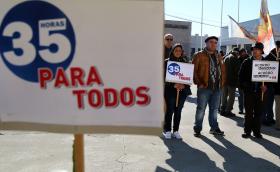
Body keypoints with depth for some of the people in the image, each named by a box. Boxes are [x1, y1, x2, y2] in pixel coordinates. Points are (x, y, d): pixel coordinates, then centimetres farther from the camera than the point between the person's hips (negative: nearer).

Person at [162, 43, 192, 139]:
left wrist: (184, 85, -10)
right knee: (169, 111, -2)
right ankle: (167, 130, 10)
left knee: (178, 111, 7)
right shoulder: (167, 62, 1)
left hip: (182, 90, 3)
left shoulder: (185, 62, 10)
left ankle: (176, 131, 16)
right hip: (170, 90, -3)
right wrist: (174, 85, -16)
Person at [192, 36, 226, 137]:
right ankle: (197, 129, 10)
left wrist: (222, 82, 10)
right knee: (201, 109, 0)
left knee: (214, 109, 13)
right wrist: (199, 83, -12)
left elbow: (223, 70, 21)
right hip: (204, 87, -5)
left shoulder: (219, 57, 18)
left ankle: (214, 128, 24)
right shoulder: (199, 55, -2)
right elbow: (194, 70, -7)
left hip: (217, 88, 6)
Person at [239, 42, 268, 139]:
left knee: (258, 113, 7)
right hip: (249, 91, -1)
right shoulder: (247, 62, 3)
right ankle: (247, 131, 13)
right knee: (248, 112, 4)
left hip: (261, 91, 1)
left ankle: (257, 131, 17)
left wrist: (265, 85, -7)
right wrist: (244, 86, -6)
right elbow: (241, 76, 4)